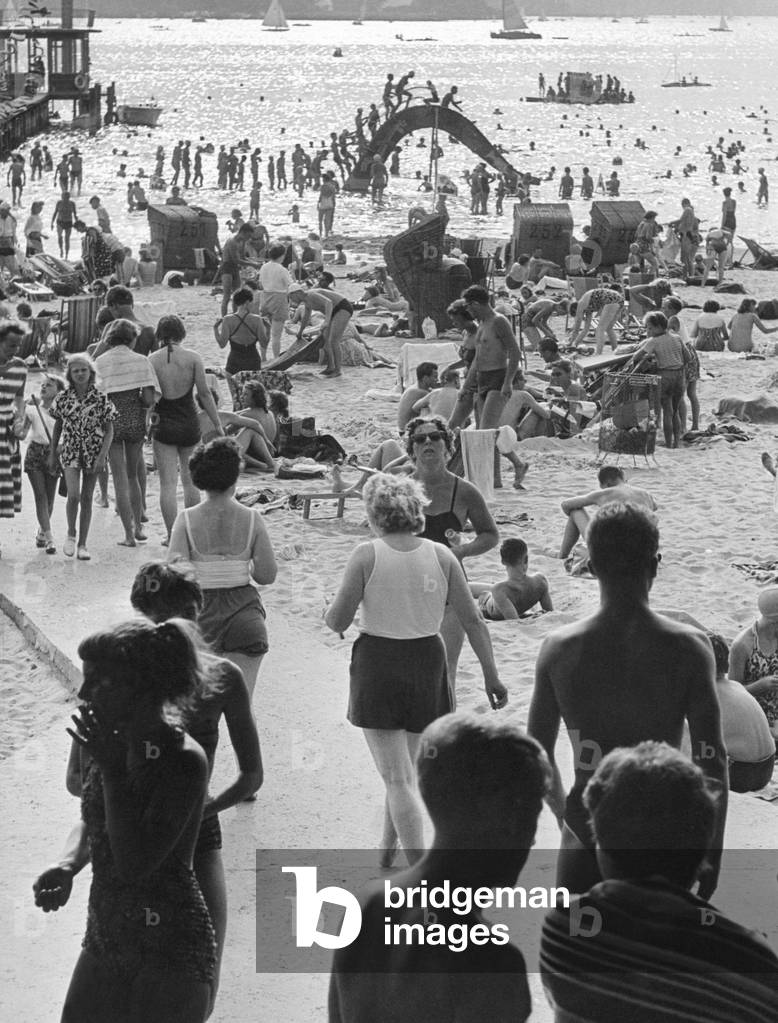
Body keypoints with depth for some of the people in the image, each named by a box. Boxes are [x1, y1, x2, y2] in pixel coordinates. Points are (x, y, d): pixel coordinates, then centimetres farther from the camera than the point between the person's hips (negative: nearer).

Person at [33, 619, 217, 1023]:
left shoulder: (184, 760, -19)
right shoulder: (112, 743, 2)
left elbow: (135, 863, -24)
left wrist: (110, 769, -23)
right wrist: (66, 865, -3)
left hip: (171, 950, -7)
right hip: (105, 940, 7)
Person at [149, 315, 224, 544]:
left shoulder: (153, 360, -6)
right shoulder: (193, 358, -5)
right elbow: (204, 393, -6)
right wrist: (217, 424, 0)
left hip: (163, 424, -1)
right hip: (189, 424, 1)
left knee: (167, 482, 3)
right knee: (190, 479, 16)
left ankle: (171, 534, 1)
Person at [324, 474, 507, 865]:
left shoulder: (367, 555, -11)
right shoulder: (441, 556, -1)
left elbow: (337, 621, -10)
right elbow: (472, 619, 0)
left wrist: (331, 609, 14)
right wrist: (491, 675, 7)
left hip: (377, 665, -4)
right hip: (426, 662, 4)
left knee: (397, 778, -3)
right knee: (404, 765, 24)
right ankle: (387, 848, 39)